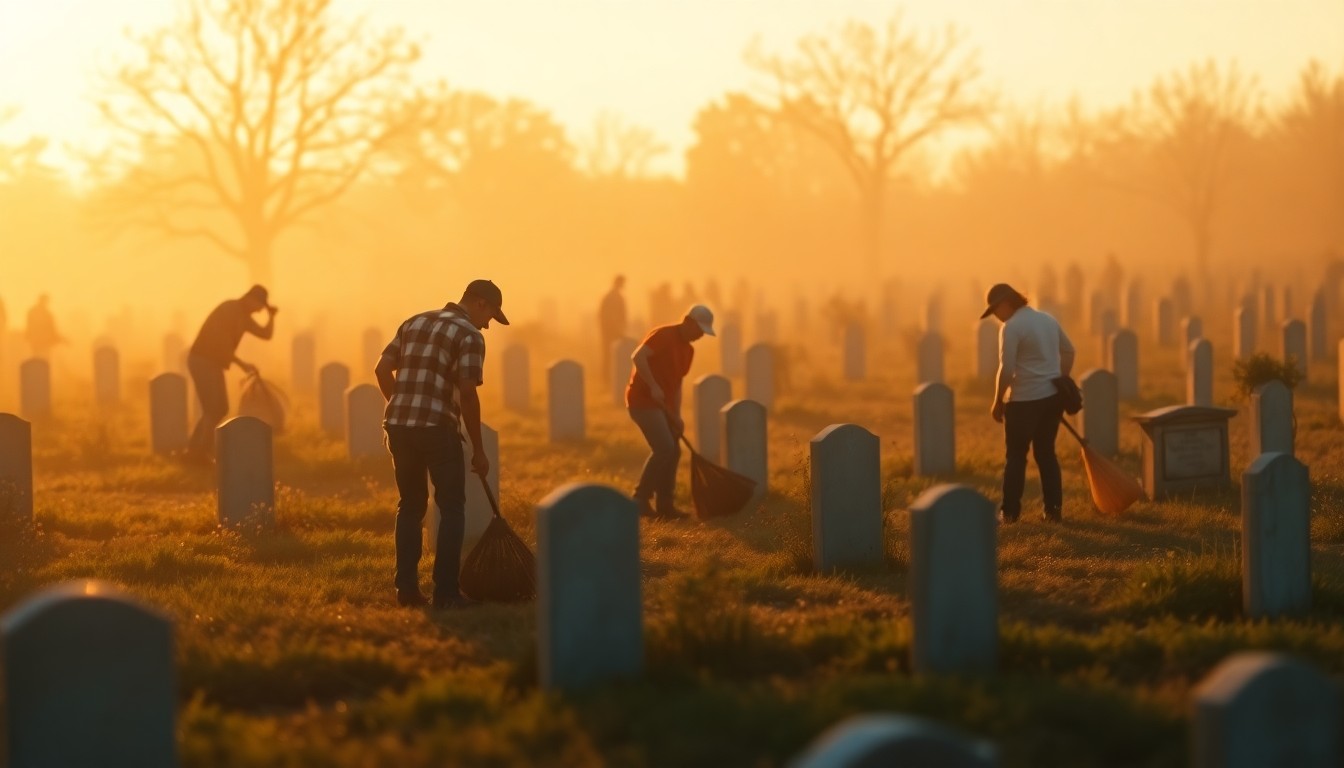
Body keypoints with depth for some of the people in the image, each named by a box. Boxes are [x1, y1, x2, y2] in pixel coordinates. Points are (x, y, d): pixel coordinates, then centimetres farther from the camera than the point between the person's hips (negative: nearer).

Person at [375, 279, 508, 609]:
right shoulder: (470, 335, -5)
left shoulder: (415, 322, 16)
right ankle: (446, 591, 0)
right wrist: (478, 449, -5)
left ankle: (406, 587, 14)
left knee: (411, 505, 17)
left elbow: (382, 369, 12)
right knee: (452, 507, 5)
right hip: (437, 429, -6)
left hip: (398, 426, 6)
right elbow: (467, 394, -12)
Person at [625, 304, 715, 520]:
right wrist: (653, 387, -30)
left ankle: (664, 505, 11)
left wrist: (677, 415, 11)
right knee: (664, 448, -17)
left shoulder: (688, 350, 14)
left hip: (662, 404, 9)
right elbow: (638, 356, -27)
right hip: (643, 400, -9)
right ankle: (641, 499, -9)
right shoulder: (663, 335, -14)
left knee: (673, 452, 6)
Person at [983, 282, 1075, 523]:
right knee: (1046, 452, 14)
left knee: (1016, 456, 3)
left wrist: (998, 401, -6)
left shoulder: (1011, 327, -13)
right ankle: (1053, 509, 11)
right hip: (1053, 396, 7)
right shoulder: (1048, 319, 11)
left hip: (1025, 400, -7)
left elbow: (1006, 369, -17)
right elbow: (1069, 352, 20)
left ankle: (1010, 511, 5)